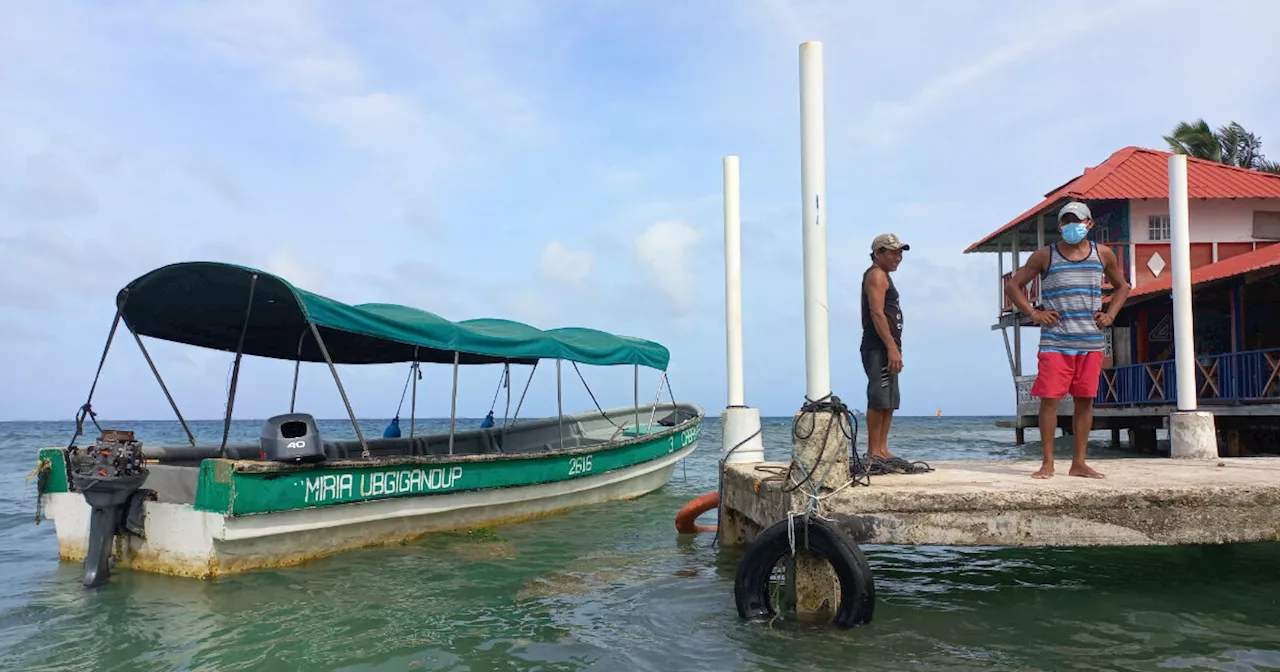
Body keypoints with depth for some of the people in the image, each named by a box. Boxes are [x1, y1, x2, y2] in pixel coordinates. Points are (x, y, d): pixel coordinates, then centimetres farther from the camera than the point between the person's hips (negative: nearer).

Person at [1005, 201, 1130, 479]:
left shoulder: (1103, 254, 10)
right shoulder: (1045, 255, 2)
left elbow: (1122, 287, 24)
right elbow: (1013, 285, 6)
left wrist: (1110, 314, 7)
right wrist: (1034, 313, -5)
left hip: (1091, 342, 3)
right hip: (1055, 342, -3)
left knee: (1085, 400, 5)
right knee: (1049, 399, -5)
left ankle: (1079, 463, 13)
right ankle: (1048, 463, 3)